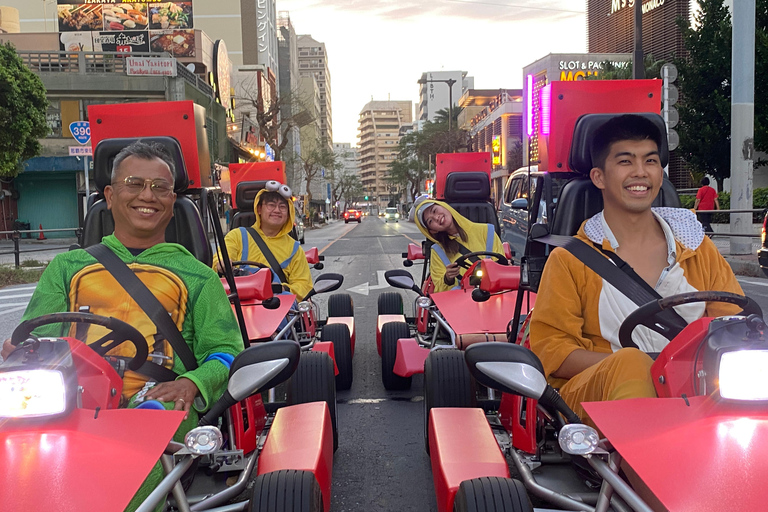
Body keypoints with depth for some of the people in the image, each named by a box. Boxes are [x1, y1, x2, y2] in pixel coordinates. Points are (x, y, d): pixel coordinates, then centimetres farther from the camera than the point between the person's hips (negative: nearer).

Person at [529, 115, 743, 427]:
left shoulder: (697, 248, 16)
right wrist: (628, 365, -19)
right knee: (631, 362, -36)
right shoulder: (570, 260, 5)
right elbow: (549, 349, -2)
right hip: (595, 391, -2)